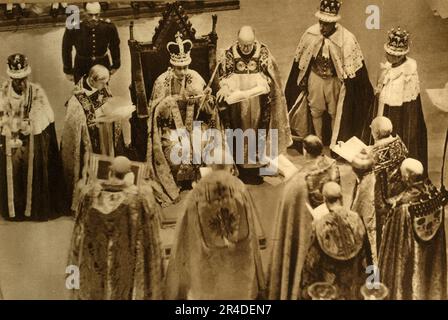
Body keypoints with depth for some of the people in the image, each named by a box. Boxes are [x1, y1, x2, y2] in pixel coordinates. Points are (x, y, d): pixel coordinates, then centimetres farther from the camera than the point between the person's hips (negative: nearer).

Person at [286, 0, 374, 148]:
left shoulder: (346, 39, -25)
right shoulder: (310, 33, -15)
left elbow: (354, 68, -17)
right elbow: (300, 59, -1)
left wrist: (352, 93, -14)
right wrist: (302, 80, 5)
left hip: (335, 81, -3)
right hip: (315, 79, 3)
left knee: (336, 114, 15)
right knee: (315, 111, 18)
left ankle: (334, 145, 38)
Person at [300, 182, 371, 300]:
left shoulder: (319, 223, -17)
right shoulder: (355, 218, -11)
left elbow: (312, 259, -10)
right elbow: (365, 252, -1)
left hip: (328, 282, -2)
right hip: (352, 284, 2)